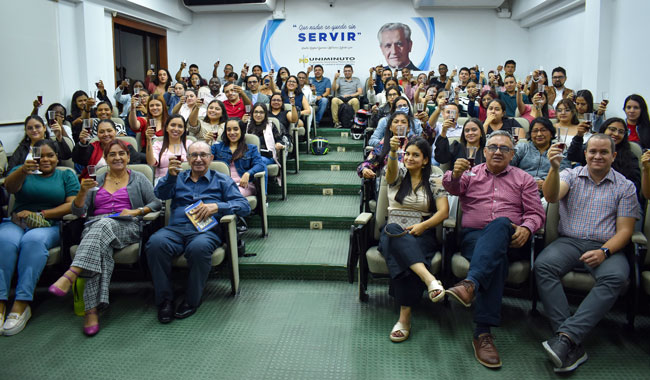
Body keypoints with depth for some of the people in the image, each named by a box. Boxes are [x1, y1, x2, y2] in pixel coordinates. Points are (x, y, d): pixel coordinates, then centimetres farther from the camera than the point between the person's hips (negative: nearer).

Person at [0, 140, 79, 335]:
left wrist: (40, 214, -8)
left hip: (50, 226, -1)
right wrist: (23, 170, -26)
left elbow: (73, 204, 3)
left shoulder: (67, 176, 18)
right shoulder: (22, 170, 20)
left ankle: (21, 304, -36)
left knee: (34, 240, -35)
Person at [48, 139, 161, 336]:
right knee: (101, 248, -36)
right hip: (94, 227, 2)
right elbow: (78, 211, 15)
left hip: (126, 227, -1)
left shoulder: (138, 179, 20)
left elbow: (156, 203, 9)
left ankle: (71, 275, -53)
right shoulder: (97, 181, 24)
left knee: (103, 224, -38)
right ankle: (92, 309, -45)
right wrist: (83, 191, -4)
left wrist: (136, 211, -7)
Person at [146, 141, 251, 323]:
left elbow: (244, 206, 6)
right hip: (175, 228, 2)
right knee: (155, 243, -31)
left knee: (199, 247, -38)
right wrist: (170, 176, -12)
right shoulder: (178, 178, 27)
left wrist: (216, 206, -10)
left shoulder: (222, 181, 19)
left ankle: (192, 300, -17)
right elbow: (160, 194, 7)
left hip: (206, 230, -2)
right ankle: (164, 299, -15)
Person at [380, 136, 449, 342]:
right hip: (395, 231, 1)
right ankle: (429, 279, -53)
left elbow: (444, 211, 1)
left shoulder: (434, 181, 11)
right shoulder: (398, 174, 12)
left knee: (404, 257, -35)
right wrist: (393, 151, -37)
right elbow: (391, 169, -15)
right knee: (393, 231, -38)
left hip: (422, 232, -1)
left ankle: (405, 317, -36)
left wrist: (422, 226, -15)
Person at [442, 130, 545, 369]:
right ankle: (483, 333, -43)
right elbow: (452, 187, -2)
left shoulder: (524, 179, 21)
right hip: (474, 236, 0)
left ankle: (471, 283, -56)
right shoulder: (471, 173, 20)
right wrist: (455, 174, -27)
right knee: (496, 258, -36)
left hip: (511, 240, 0)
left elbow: (536, 213, 11)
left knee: (500, 224, -37)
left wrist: (526, 228, -12)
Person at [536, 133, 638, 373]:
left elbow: (625, 230, 5)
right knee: (543, 265, -31)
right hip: (569, 242, 1)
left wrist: (604, 252, -14)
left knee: (616, 277, -34)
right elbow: (551, 196, -9)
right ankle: (573, 346, -35)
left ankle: (566, 336, -40)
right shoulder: (571, 175, 13)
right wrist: (554, 168, -28)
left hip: (607, 247, 0)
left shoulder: (625, 187, 12)